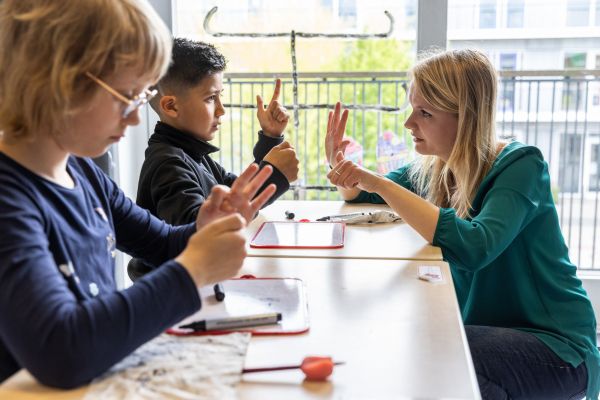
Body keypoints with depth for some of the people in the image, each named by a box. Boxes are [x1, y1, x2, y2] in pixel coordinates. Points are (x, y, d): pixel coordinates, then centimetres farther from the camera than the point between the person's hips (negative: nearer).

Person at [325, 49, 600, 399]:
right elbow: (360, 196, 15)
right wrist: (341, 168, -8)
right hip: (483, 328, 6)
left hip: (555, 343, -6)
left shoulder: (521, 164, -19)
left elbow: (475, 246, -38)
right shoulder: (432, 170, -1)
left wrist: (380, 184, -34)